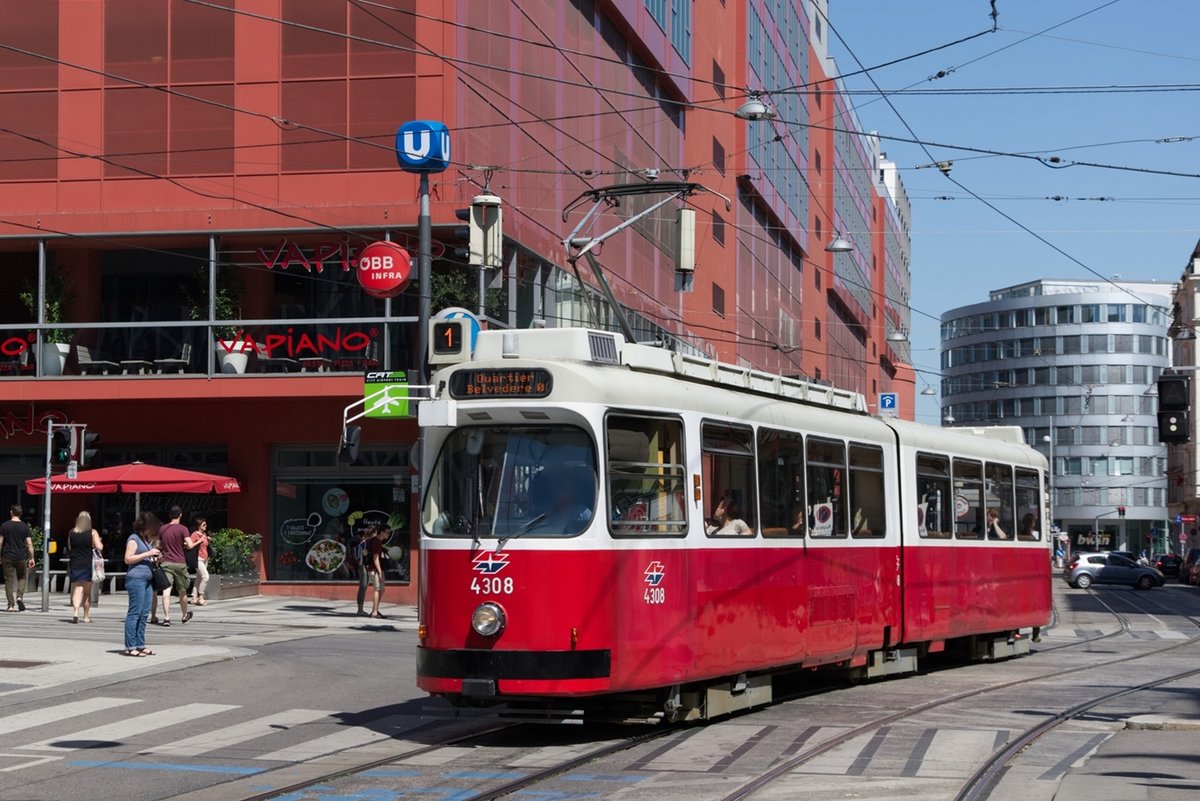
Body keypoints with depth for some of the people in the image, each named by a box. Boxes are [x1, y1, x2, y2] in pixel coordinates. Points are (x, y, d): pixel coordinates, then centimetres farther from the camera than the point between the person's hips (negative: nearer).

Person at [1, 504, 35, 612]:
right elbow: (29, 544, -3)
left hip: (7, 557, -1)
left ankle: (11, 605, 1)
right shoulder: (25, 526, 0)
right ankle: (19, 597, -4)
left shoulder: (4, 526, -2)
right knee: (22, 577, 18)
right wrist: (32, 558, 2)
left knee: (9, 580, 4)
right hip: (21, 557, 1)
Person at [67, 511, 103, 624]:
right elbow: (99, 547, -12)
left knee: (76, 589, -2)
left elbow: (69, 548, 12)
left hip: (74, 565, 1)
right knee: (87, 591, 11)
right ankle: (86, 616, 17)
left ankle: (75, 611, -25)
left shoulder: (72, 533, 3)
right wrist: (101, 544, 9)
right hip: (88, 565, -1)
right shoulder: (93, 533, -5)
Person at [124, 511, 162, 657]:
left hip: (146, 580, 9)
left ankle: (140, 645, 12)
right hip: (136, 579, -9)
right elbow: (128, 559, -14)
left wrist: (155, 558, 14)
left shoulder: (146, 539, 22)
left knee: (144, 613, 8)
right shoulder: (134, 538, -5)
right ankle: (130, 647, -8)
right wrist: (148, 554, -16)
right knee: (134, 613, -9)